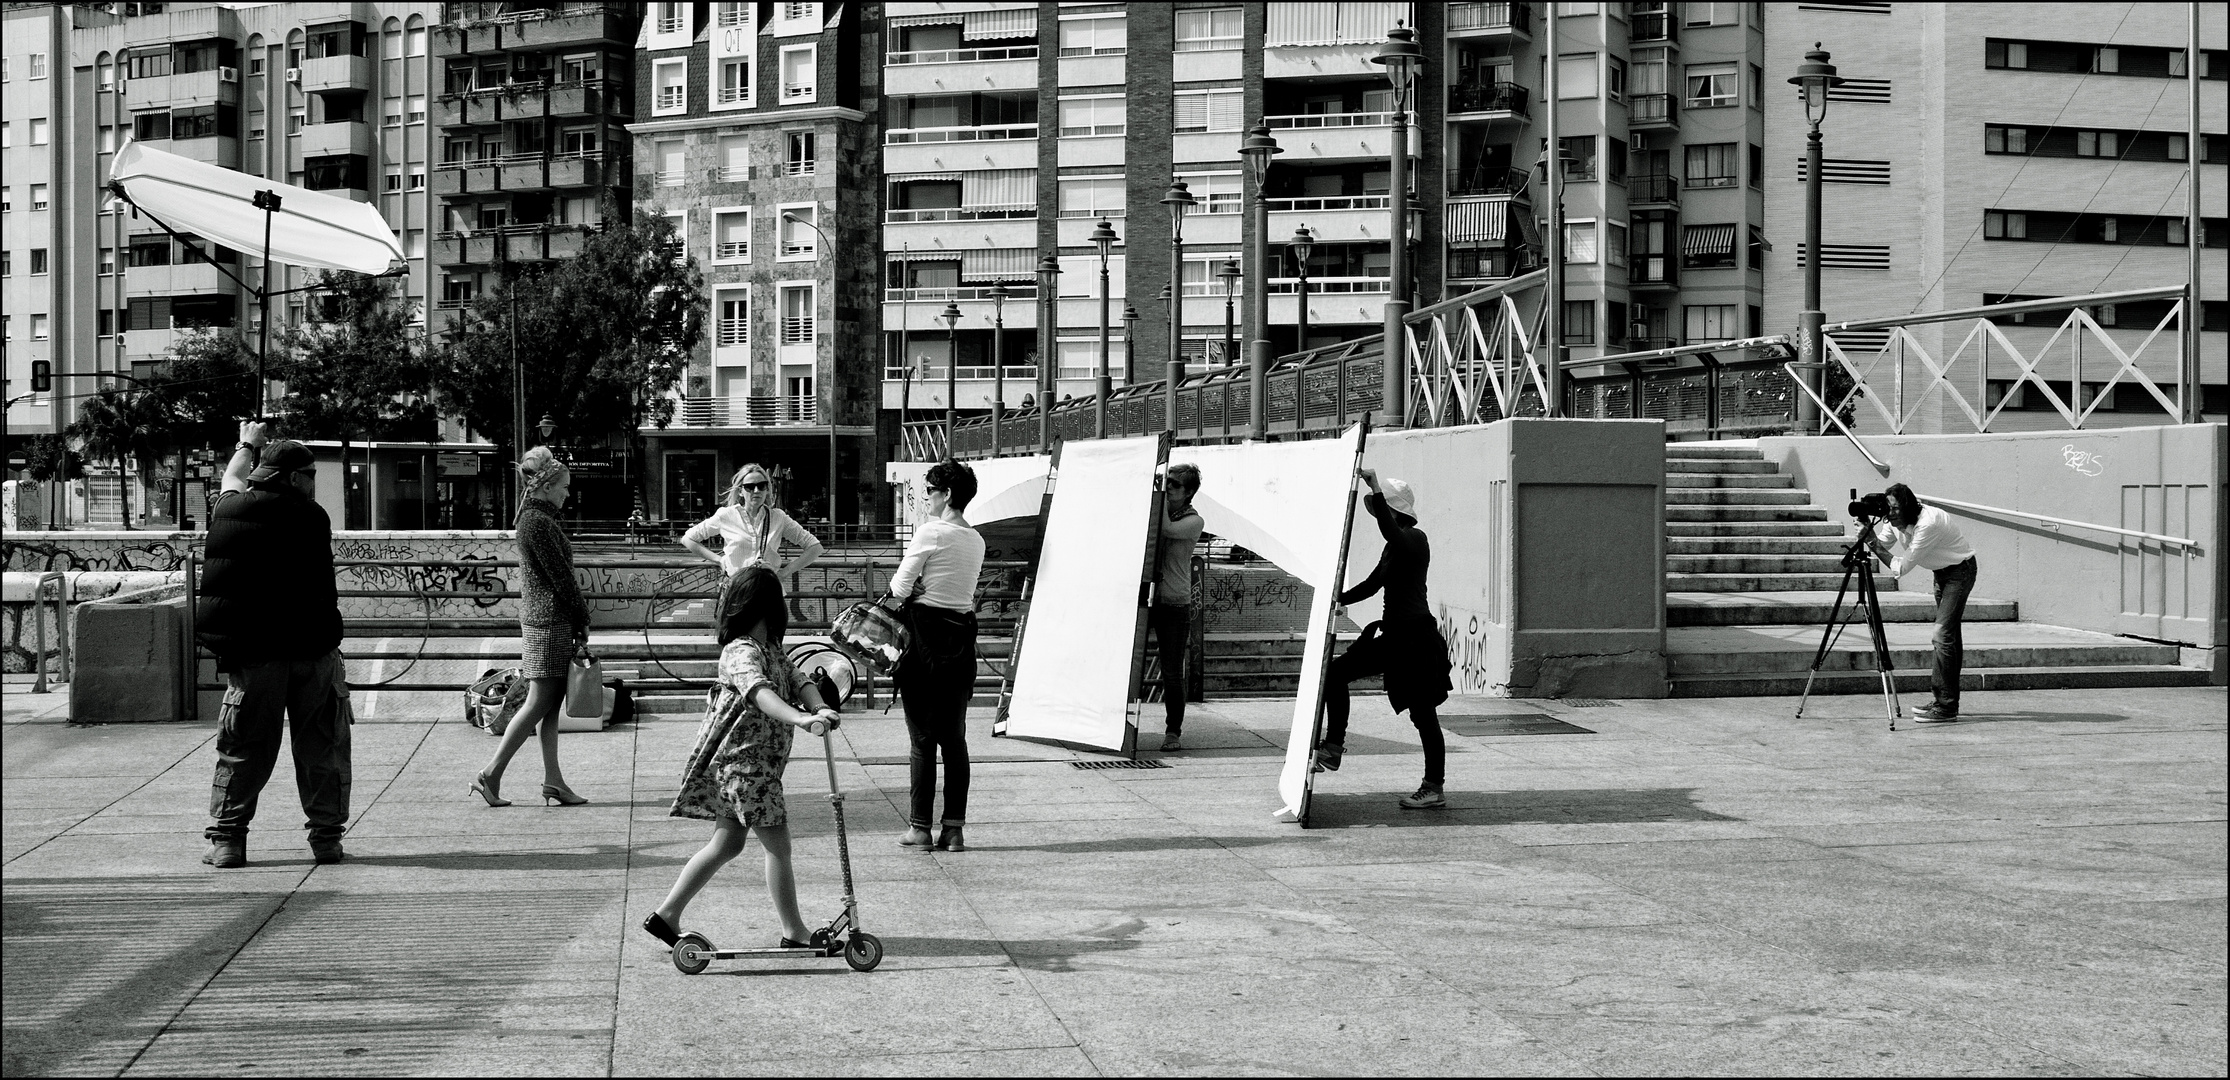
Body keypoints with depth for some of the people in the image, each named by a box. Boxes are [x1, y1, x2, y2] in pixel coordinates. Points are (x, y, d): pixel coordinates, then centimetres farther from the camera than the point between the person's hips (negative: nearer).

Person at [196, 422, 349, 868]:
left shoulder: (232, 508, 5)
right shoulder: (313, 517, -2)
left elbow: (233, 480, 29)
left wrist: (247, 446, 46)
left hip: (254, 651, 2)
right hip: (315, 646, -2)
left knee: (243, 749, 9)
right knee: (322, 747, 7)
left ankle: (226, 839, 7)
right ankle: (327, 836, 7)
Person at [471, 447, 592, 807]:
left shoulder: (532, 518, 16)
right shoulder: (539, 522, -15)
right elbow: (561, 577, -15)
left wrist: (577, 621, 14)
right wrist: (582, 621, -8)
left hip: (538, 618, 10)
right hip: (550, 620, -10)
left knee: (550, 705, 9)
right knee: (539, 704, -6)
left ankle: (553, 781, 11)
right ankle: (490, 775, -3)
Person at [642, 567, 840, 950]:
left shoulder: (771, 649, 13)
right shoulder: (743, 653, -18)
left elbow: (797, 682, 2)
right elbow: (758, 692, -37)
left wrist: (819, 708, -20)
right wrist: (801, 719, -53)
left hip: (756, 762, 10)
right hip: (742, 762, -10)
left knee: (727, 844, 15)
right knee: (778, 844, -3)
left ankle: (666, 915, 18)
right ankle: (794, 932, 5)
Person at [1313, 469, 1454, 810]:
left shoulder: (1415, 539, -12)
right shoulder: (1394, 547, 17)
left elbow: (1390, 532, -35)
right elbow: (1373, 583, 27)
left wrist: (1375, 487, -38)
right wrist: (1336, 600, 24)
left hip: (1416, 637, -10)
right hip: (1395, 636, 10)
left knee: (1423, 714, -4)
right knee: (1337, 672, 6)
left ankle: (1434, 788, 3)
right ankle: (1333, 747, 11)